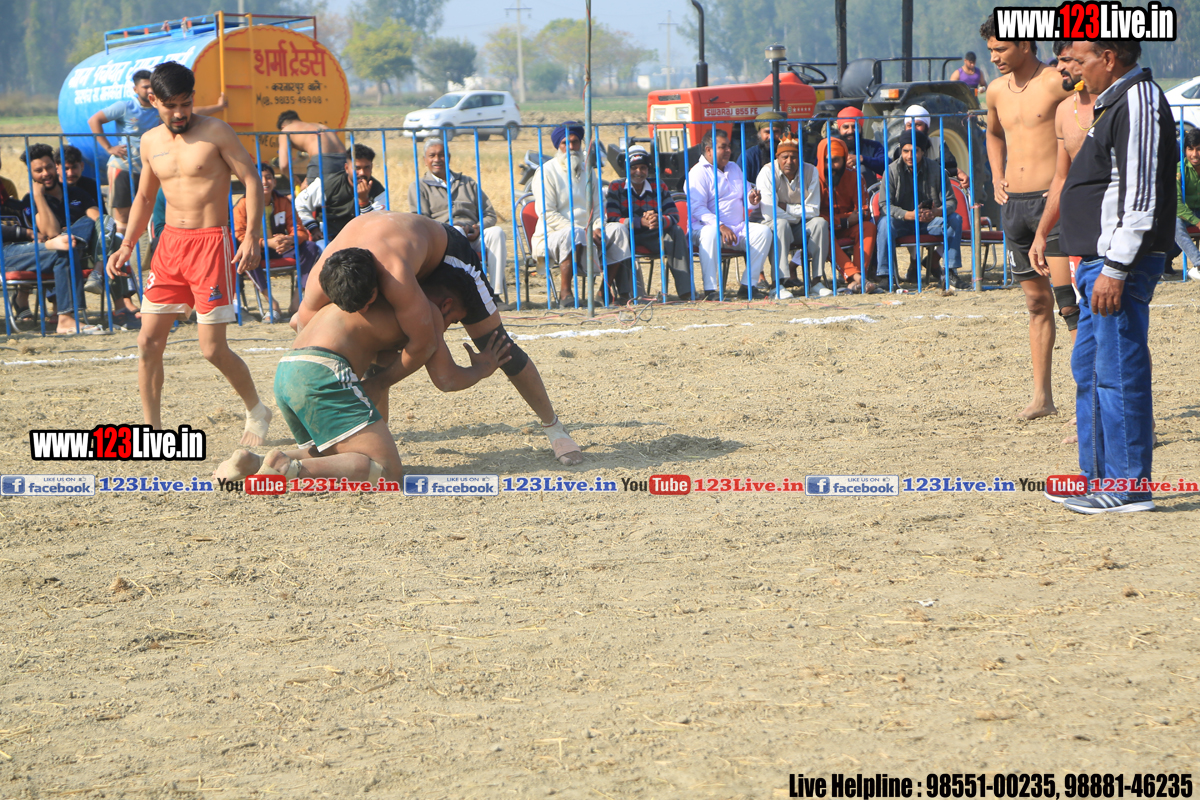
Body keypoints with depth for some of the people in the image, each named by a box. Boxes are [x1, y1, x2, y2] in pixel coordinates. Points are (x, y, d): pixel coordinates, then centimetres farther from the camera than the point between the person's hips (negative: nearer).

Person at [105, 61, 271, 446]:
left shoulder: (215, 132, -6)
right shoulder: (150, 141, 10)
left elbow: (252, 180, -7)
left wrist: (253, 235, -18)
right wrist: (126, 246, 11)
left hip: (211, 242, -5)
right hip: (169, 242, 5)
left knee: (213, 349, -6)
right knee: (148, 340, -2)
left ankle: (257, 412, 17)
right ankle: (151, 427, 6)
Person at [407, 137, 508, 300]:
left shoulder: (468, 183, 28)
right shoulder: (419, 186, 17)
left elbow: (490, 214, 22)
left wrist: (479, 229, -3)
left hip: (473, 237, 4)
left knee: (496, 232, -29)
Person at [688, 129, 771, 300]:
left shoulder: (735, 169, 21)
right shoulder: (698, 172, -4)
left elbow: (747, 196, 23)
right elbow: (697, 208, -15)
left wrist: (752, 200, -5)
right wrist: (720, 226, -28)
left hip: (738, 227, 6)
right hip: (706, 226, -6)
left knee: (763, 231, -19)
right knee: (711, 233, -40)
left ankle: (748, 285, -18)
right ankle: (710, 290, -40)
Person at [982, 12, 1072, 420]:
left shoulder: (1056, 84, -9)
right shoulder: (997, 90, 13)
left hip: (1051, 200, -7)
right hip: (1014, 203, 7)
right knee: (1036, 301, 11)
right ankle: (1042, 395, 14)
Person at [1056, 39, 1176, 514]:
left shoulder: (1139, 103, -16)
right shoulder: (1116, 103, 17)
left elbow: (1140, 195, -22)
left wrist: (1115, 269, -24)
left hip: (1123, 262, -11)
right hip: (1103, 261, 11)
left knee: (1118, 373, -8)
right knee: (1088, 368, 16)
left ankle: (1128, 486, -3)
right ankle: (1098, 474, 24)